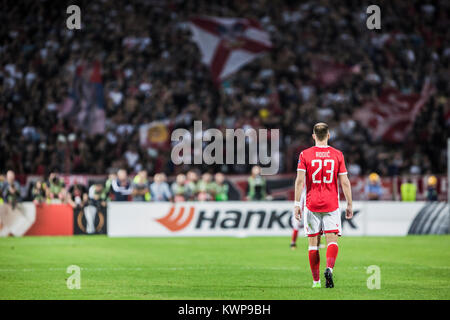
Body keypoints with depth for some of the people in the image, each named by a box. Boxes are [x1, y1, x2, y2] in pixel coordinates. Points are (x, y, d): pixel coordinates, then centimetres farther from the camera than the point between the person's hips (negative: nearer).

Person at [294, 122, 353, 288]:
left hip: (312, 205, 0)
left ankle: (316, 280, 10)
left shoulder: (305, 154, -1)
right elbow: (344, 182, 1)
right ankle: (329, 269, -28)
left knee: (313, 243, 7)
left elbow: (300, 180, -7)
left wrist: (297, 203, -4)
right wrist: (349, 205, 7)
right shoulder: (337, 155, 1)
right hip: (331, 205, 0)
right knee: (332, 240, -3)